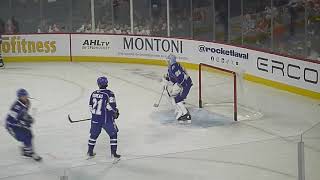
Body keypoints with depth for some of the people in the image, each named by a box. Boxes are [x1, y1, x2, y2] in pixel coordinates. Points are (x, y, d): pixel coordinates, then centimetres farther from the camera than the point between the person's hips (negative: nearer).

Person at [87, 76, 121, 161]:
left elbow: (90, 106, 12)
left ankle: (90, 152, 29)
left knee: (94, 134, 20)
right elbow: (112, 106, -16)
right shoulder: (109, 94, -12)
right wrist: (116, 113, 4)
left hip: (95, 119, 5)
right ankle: (113, 153, 7)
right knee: (113, 134, 10)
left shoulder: (94, 93, 4)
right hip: (106, 119, -5)